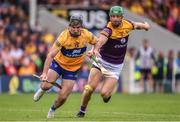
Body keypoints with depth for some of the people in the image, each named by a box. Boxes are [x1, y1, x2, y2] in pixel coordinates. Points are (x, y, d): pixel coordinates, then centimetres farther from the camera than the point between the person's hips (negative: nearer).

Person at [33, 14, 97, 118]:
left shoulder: (87, 35, -17)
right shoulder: (63, 37, -27)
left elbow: (97, 42, 6)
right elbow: (51, 55, -31)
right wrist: (45, 73, -42)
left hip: (72, 69, 2)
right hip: (58, 63, -2)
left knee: (63, 96, -6)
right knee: (46, 85, -20)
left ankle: (53, 109, 29)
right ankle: (42, 90, 20)